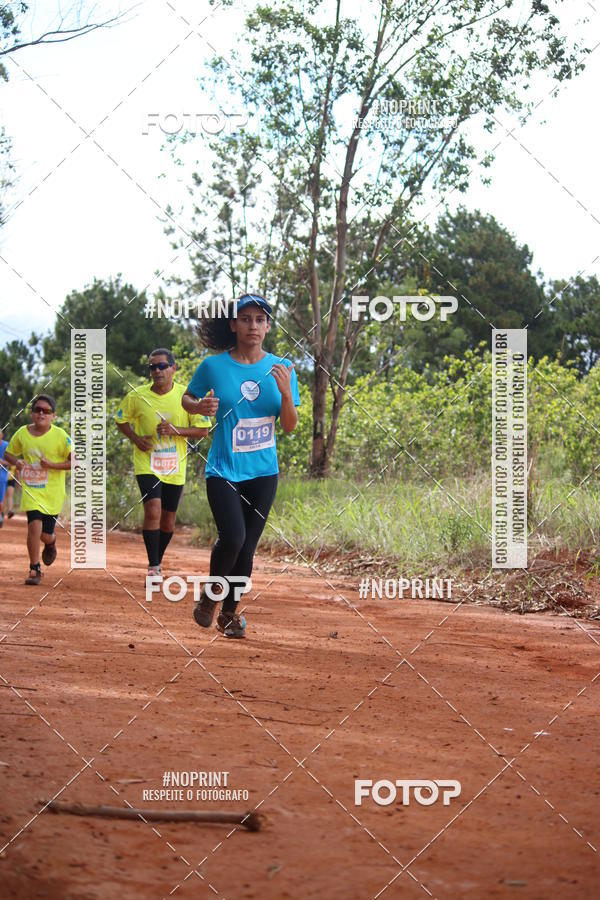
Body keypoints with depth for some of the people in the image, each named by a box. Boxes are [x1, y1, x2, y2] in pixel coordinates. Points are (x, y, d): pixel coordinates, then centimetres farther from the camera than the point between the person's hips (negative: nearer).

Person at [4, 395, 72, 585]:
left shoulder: (60, 436, -9)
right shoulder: (22, 434, 0)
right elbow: (8, 453, 15)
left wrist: (52, 465, -20)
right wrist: (16, 462, -8)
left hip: (53, 492, -1)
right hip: (31, 489, 1)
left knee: (45, 535, 2)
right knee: (35, 524, -19)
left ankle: (51, 542, 43)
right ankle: (34, 570, -4)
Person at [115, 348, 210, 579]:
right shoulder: (137, 396, -5)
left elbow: (203, 430, -3)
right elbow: (120, 420, 11)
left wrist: (176, 431, -18)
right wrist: (135, 438, -7)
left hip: (175, 467, 2)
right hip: (147, 464, -2)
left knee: (168, 519, 11)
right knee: (153, 510, -21)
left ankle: (157, 561, 34)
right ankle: (153, 567, -14)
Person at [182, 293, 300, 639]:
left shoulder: (282, 369, 1)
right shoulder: (213, 366, -5)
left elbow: (290, 426, 0)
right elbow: (187, 397, 11)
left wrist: (286, 393, -18)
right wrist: (200, 406, -11)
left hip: (264, 471, 3)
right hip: (224, 470, -3)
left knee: (248, 546, 6)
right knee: (232, 538, -19)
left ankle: (230, 611, 26)